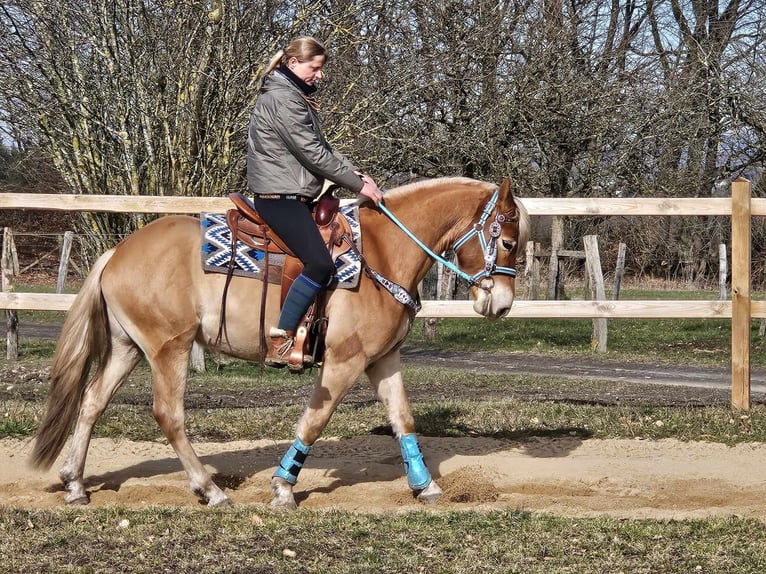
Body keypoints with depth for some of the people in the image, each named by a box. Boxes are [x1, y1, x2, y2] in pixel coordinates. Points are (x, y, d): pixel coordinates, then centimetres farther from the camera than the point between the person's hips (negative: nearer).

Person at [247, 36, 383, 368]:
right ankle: (280, 341, -21)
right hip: (278, 195, -11)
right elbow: (313, 154, -18)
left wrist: (353, 173, 6)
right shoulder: (282, 98, -15)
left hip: (295, 196, 11)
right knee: (319, 262, -24)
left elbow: (320, 148, 21)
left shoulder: (297, 96, 19)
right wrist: (358, 185, -13)